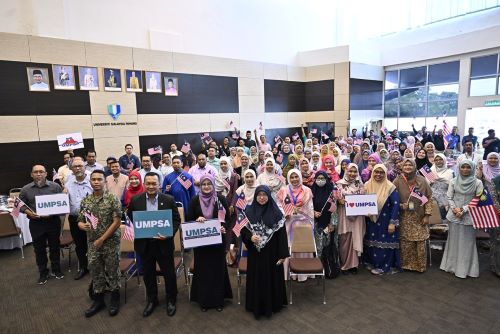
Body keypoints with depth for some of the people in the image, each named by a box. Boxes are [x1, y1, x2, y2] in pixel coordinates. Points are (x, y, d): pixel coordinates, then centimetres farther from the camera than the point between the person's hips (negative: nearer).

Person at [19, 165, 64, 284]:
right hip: (36, 224, 1)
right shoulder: (25, 189, 1)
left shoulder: (55, 186, -3)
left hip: (53, 222, -1)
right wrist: (29, 213, -12)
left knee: (54, 247, 11)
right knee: (39, 249, 10)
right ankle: (43, 273, 25)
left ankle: (56, 270, 28)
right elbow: (21, 205, 6)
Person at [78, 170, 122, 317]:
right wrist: (82, 225, -15)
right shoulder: (85, 201, 4)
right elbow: (80, 221, 10)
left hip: (111, 243, -4)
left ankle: (115, 300, 24)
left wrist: (102, 239, -14)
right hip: (92, 243, 4)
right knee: (95, 272, 13)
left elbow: (117, 222, -13)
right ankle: (98, 300, 29)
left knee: (112, 271, 7)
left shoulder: (112, 199, -10)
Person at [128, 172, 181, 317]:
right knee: (148, 274, 17)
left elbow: (176, 219, -4)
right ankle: (151, 300, 39)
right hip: (144, 243, 2)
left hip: (163, 243, -1)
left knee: (169, 273, 11)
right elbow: (130, 217, 10)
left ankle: (171, 301, 33)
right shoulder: (135, 200, -4)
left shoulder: (169, 200, -9)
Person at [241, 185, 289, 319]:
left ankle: (272, 304, 28)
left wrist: (283, 254, -9)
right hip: (255, 253, 1)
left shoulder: (276, 212, -7)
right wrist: (250, 237, -19)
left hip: (272, 252, -1)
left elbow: (282, 233, -6)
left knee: (272, 278, 10)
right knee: (256, 279, 10)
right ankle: (256, 306, 26)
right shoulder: (249, 211, -2)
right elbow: (243, 230, 3)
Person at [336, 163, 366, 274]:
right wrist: (340, 200, -20)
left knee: (356, 239, 5)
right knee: (345, 240, 0)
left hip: (357, 216, 3)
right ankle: (344, 264, 13)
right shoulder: (340, 184, -1)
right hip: (344, 215, -2)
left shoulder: (360, 184, 8)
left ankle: (353, 264, 17)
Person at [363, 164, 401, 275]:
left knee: (384, 243, 1)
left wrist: (392, 223, -17)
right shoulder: (367, 185, 2)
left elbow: (395, 205, -14)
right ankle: (371, 263, 29)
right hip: (371, 221, 4)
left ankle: (383, 266, 16)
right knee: (371, 242, 12)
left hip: (385, 222, -4)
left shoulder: (390, 187, -11)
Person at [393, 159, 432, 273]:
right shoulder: (398, 181, -2)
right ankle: (406, 264, 18)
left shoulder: (422, 180, 0)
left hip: (419, 218, 1)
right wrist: (400, 205, -14)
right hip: (404, 218, -1)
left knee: (420, 243, 2)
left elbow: (428, 198, 3)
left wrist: (427, 215, -1)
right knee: (405, 243, 2)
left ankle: (420, 265, 19)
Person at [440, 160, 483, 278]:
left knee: (467, 242, 4)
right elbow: (449, 198, 5)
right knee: (453, 240, 10)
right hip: (454, 215, 2)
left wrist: (463, 209, -12)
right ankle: (452, 264, 21)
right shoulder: (453, 181, 4)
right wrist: (455, 209, -11)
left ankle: (465, 268, 16)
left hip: (469, 216, -2)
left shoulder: (477, 183, -2)